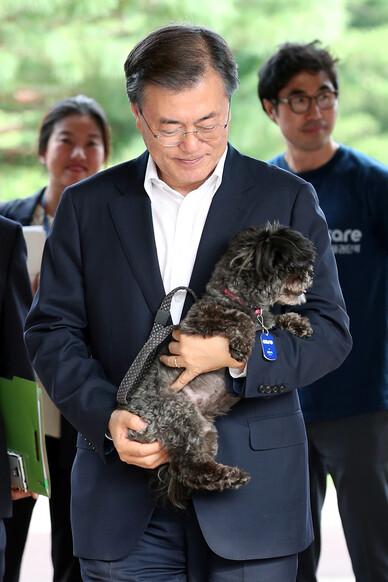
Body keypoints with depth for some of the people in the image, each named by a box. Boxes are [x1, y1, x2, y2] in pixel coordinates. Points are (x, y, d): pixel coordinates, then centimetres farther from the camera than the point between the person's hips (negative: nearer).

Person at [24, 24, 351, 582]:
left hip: (250, 498, -1)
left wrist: (238, 355, -18)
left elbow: (330, 332, 1)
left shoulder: (288, 200, 3)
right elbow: (51, 330, 5)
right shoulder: (87, 205, 7)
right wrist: (106, 417, -12)